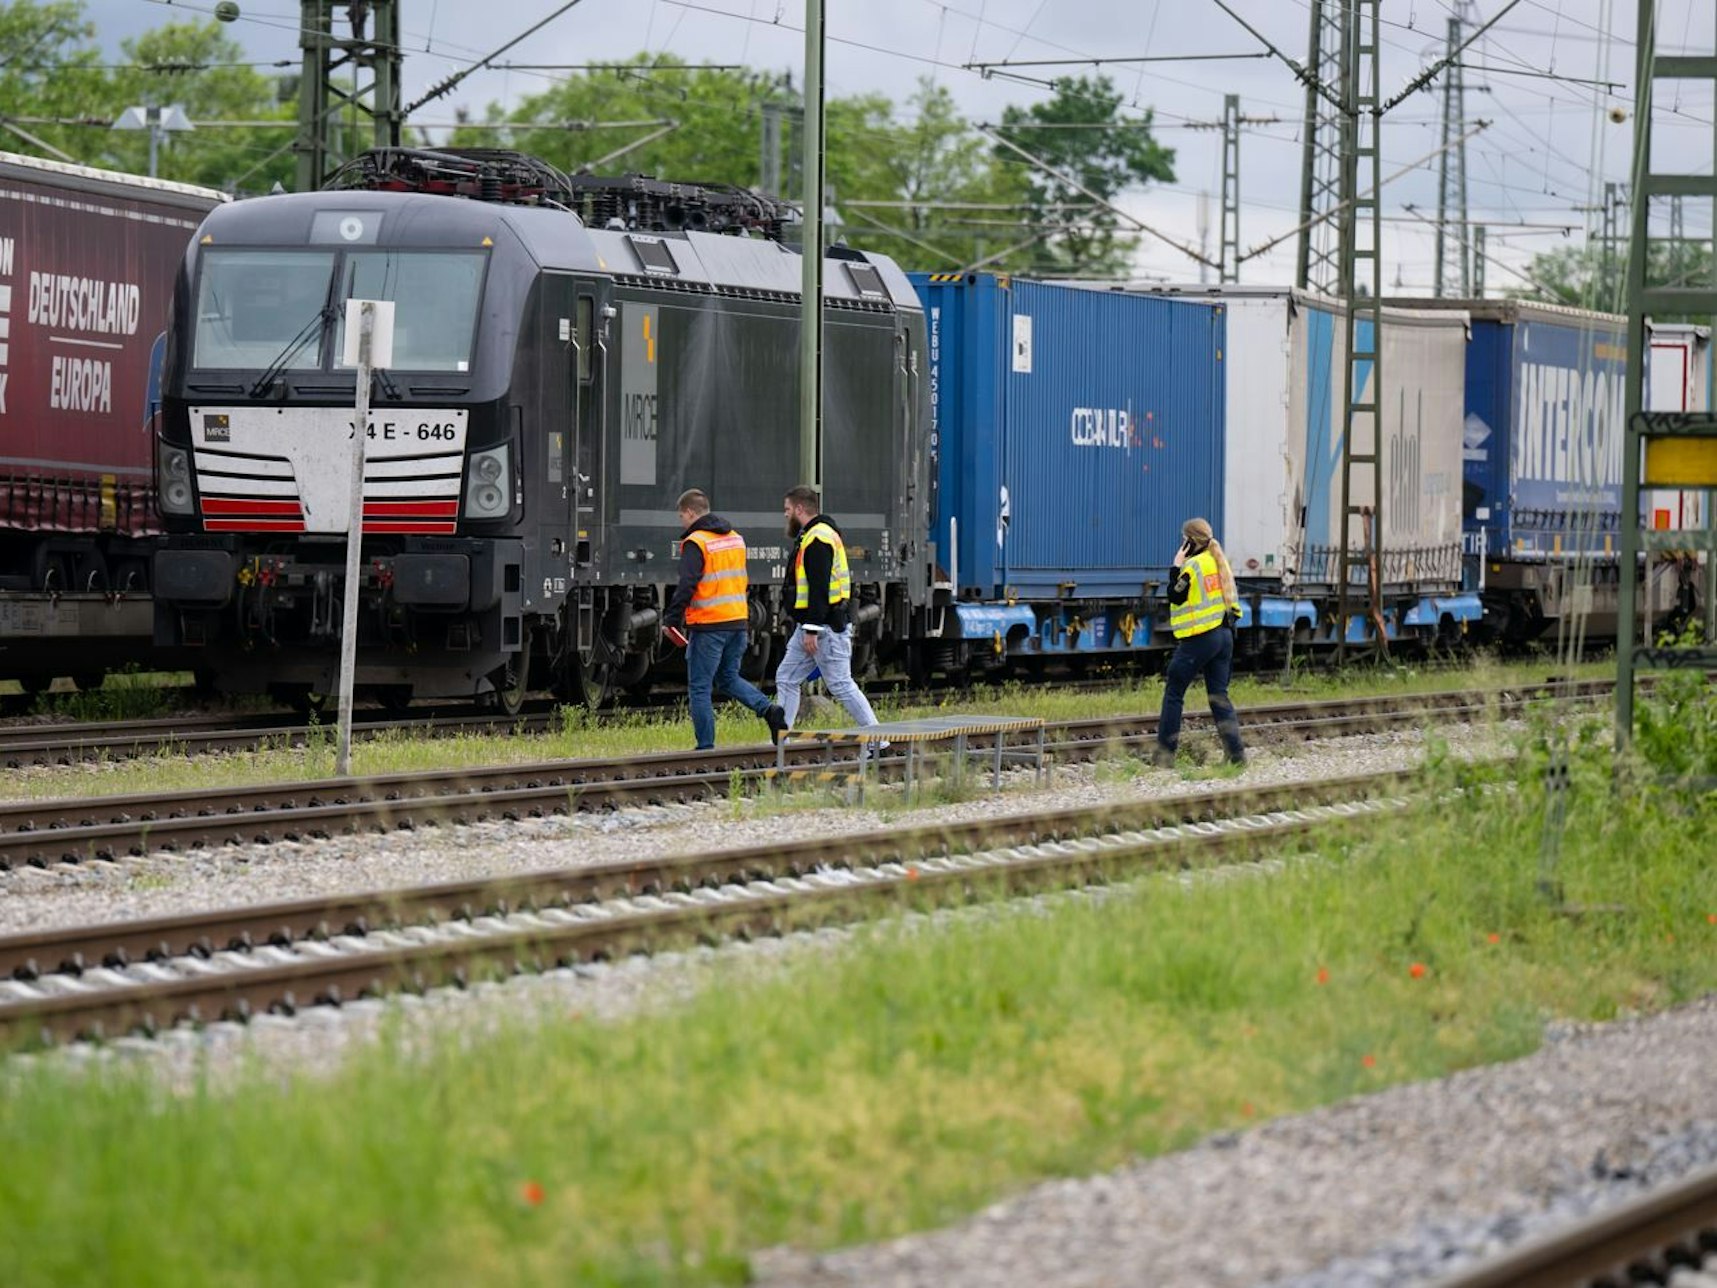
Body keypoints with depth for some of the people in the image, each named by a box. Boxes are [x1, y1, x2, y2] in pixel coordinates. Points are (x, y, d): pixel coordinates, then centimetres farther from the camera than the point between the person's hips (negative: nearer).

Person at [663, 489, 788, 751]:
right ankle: (768, 709, -3)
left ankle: (705, 746, 1)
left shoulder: (695, 543, -10)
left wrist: (671, 619, -15)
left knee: (700, 687, 2)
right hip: (737, 621, 7)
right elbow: (746, 582, 20)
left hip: (708, 625, -7)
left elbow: (687, 585, -20)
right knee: (728, 679, 20)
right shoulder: (736, 539, 14)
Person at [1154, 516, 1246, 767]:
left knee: (1173, 694, 2)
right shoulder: (1220, 563, 12)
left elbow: (1175, 596, -11)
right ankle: (1237, 753, 0)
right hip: (1224, 635, 7)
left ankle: (1165, 753, 1)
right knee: (1219, 696, 8)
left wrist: (1177, 566, -6)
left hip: (1199, 638, -7)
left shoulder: (1192, 566, -13)